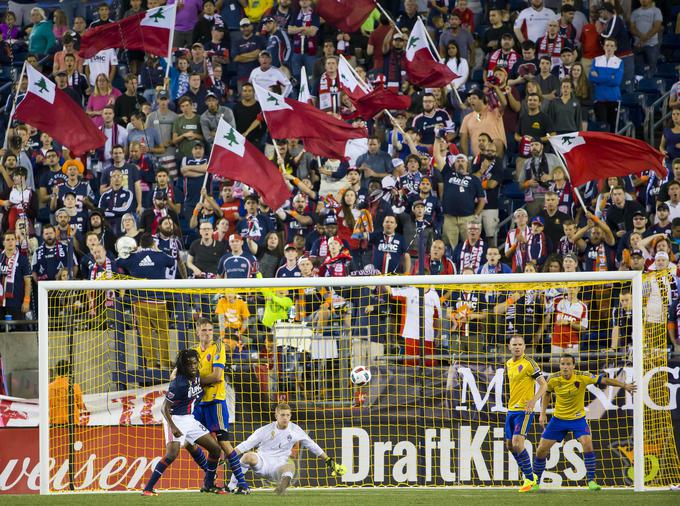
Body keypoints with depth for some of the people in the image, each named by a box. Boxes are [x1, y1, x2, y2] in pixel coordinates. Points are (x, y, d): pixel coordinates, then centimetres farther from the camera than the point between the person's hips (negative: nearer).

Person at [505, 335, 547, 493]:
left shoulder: (529, 363, -10)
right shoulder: (508, 364, 12)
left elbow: (543, 385, -10)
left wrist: (533, 400, -23)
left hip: (524, 410, -8)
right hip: (511, 409, 8)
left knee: (517, 443, -17)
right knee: (510, 445, 9)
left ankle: (530, 479, -4)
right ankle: (529, 475, 25)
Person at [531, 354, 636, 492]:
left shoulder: (582, 377, -19)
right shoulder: (553, 379, -12)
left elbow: (604, 380, -20)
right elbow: (547, 393, 9)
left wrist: (624, 385, -30)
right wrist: (543, 413, 2)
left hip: (578, 418, -2)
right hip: (558, 418, 2)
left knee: (587, 444, -26)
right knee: (541, 450, 0)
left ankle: (591, 481, -15)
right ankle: (535, 483, 19)